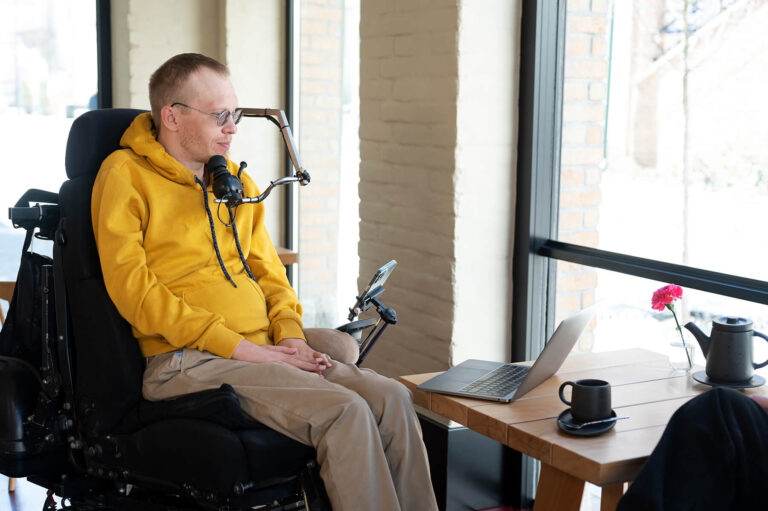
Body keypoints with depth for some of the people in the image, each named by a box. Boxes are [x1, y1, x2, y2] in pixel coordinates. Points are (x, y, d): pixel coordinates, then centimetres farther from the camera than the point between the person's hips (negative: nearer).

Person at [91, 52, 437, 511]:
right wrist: (240, 347, -15)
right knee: (344, 412, -26)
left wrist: (290, 334, 1)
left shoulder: (238, 182, 21)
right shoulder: (126, 175, 0)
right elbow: (133, 288, -10)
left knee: (391, 399, -14)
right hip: (188, 361, -6)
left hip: (264, 352, 7)